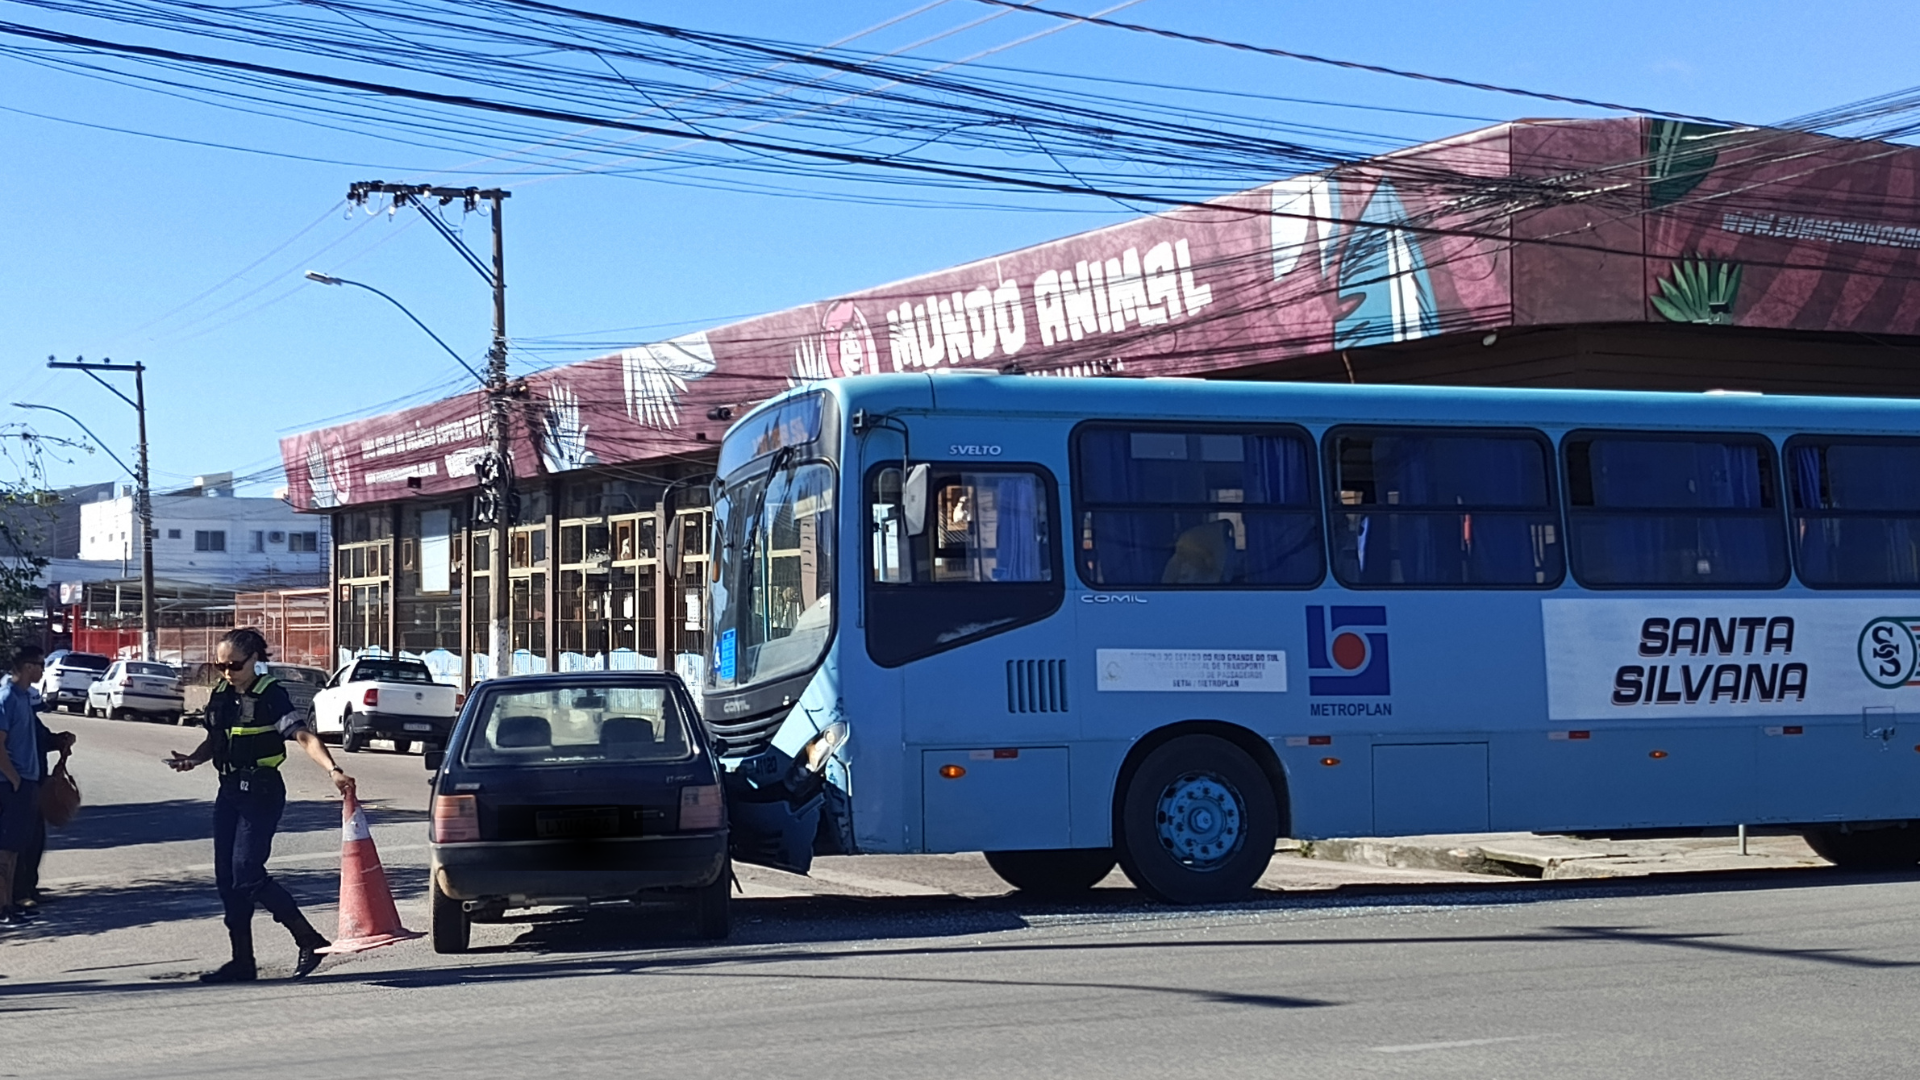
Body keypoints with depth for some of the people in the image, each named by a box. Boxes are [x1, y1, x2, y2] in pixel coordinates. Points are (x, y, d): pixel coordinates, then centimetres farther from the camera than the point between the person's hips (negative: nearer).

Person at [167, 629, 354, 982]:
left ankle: (309, 940, 0)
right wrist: (192, 759, -1)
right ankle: (242, 961, 14)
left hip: (262, 792, -7)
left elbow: (303, 737, -22)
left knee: (247, 874, -12)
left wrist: (333, 770, -37)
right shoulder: (220, 696, 9)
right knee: (226, 876, 6)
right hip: (229, 791, 7)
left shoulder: (271, 696, -12)